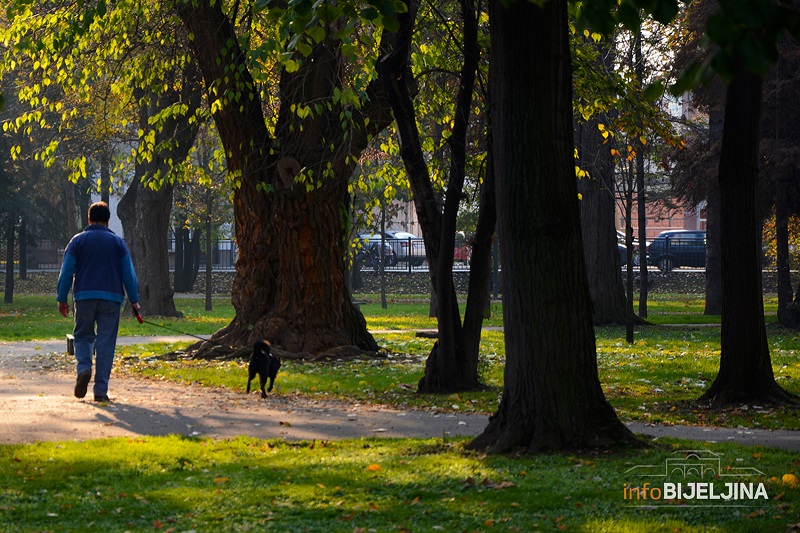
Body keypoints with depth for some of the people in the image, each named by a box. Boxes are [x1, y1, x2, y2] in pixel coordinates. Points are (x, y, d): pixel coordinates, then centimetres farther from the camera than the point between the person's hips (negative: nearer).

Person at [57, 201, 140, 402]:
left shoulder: (78, 241, 6)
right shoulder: (118, 242, 8)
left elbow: (66, 272, 2)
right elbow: (129, 274, 6)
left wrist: (62, 299, 7)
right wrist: (134, 300, 11)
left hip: (84, 297, 0)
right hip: (111, 298, 0)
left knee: (83, 336, 15)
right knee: (106, 343, 1)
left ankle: (84, 369, -14)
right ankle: (100, 390, -3)